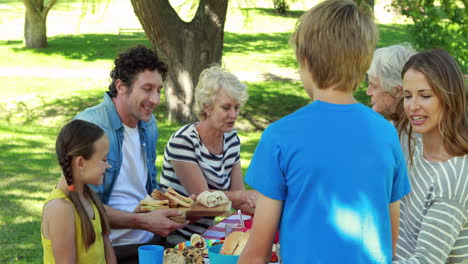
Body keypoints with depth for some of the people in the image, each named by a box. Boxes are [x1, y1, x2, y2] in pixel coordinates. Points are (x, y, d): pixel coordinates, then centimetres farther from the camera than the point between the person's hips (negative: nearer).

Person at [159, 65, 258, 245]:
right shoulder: (183, 141, -15)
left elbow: (238, 198, 6)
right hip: (175, 238, -7)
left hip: (205, 234, 8)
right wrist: (242, 195, -29)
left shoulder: (231, 139, 7)